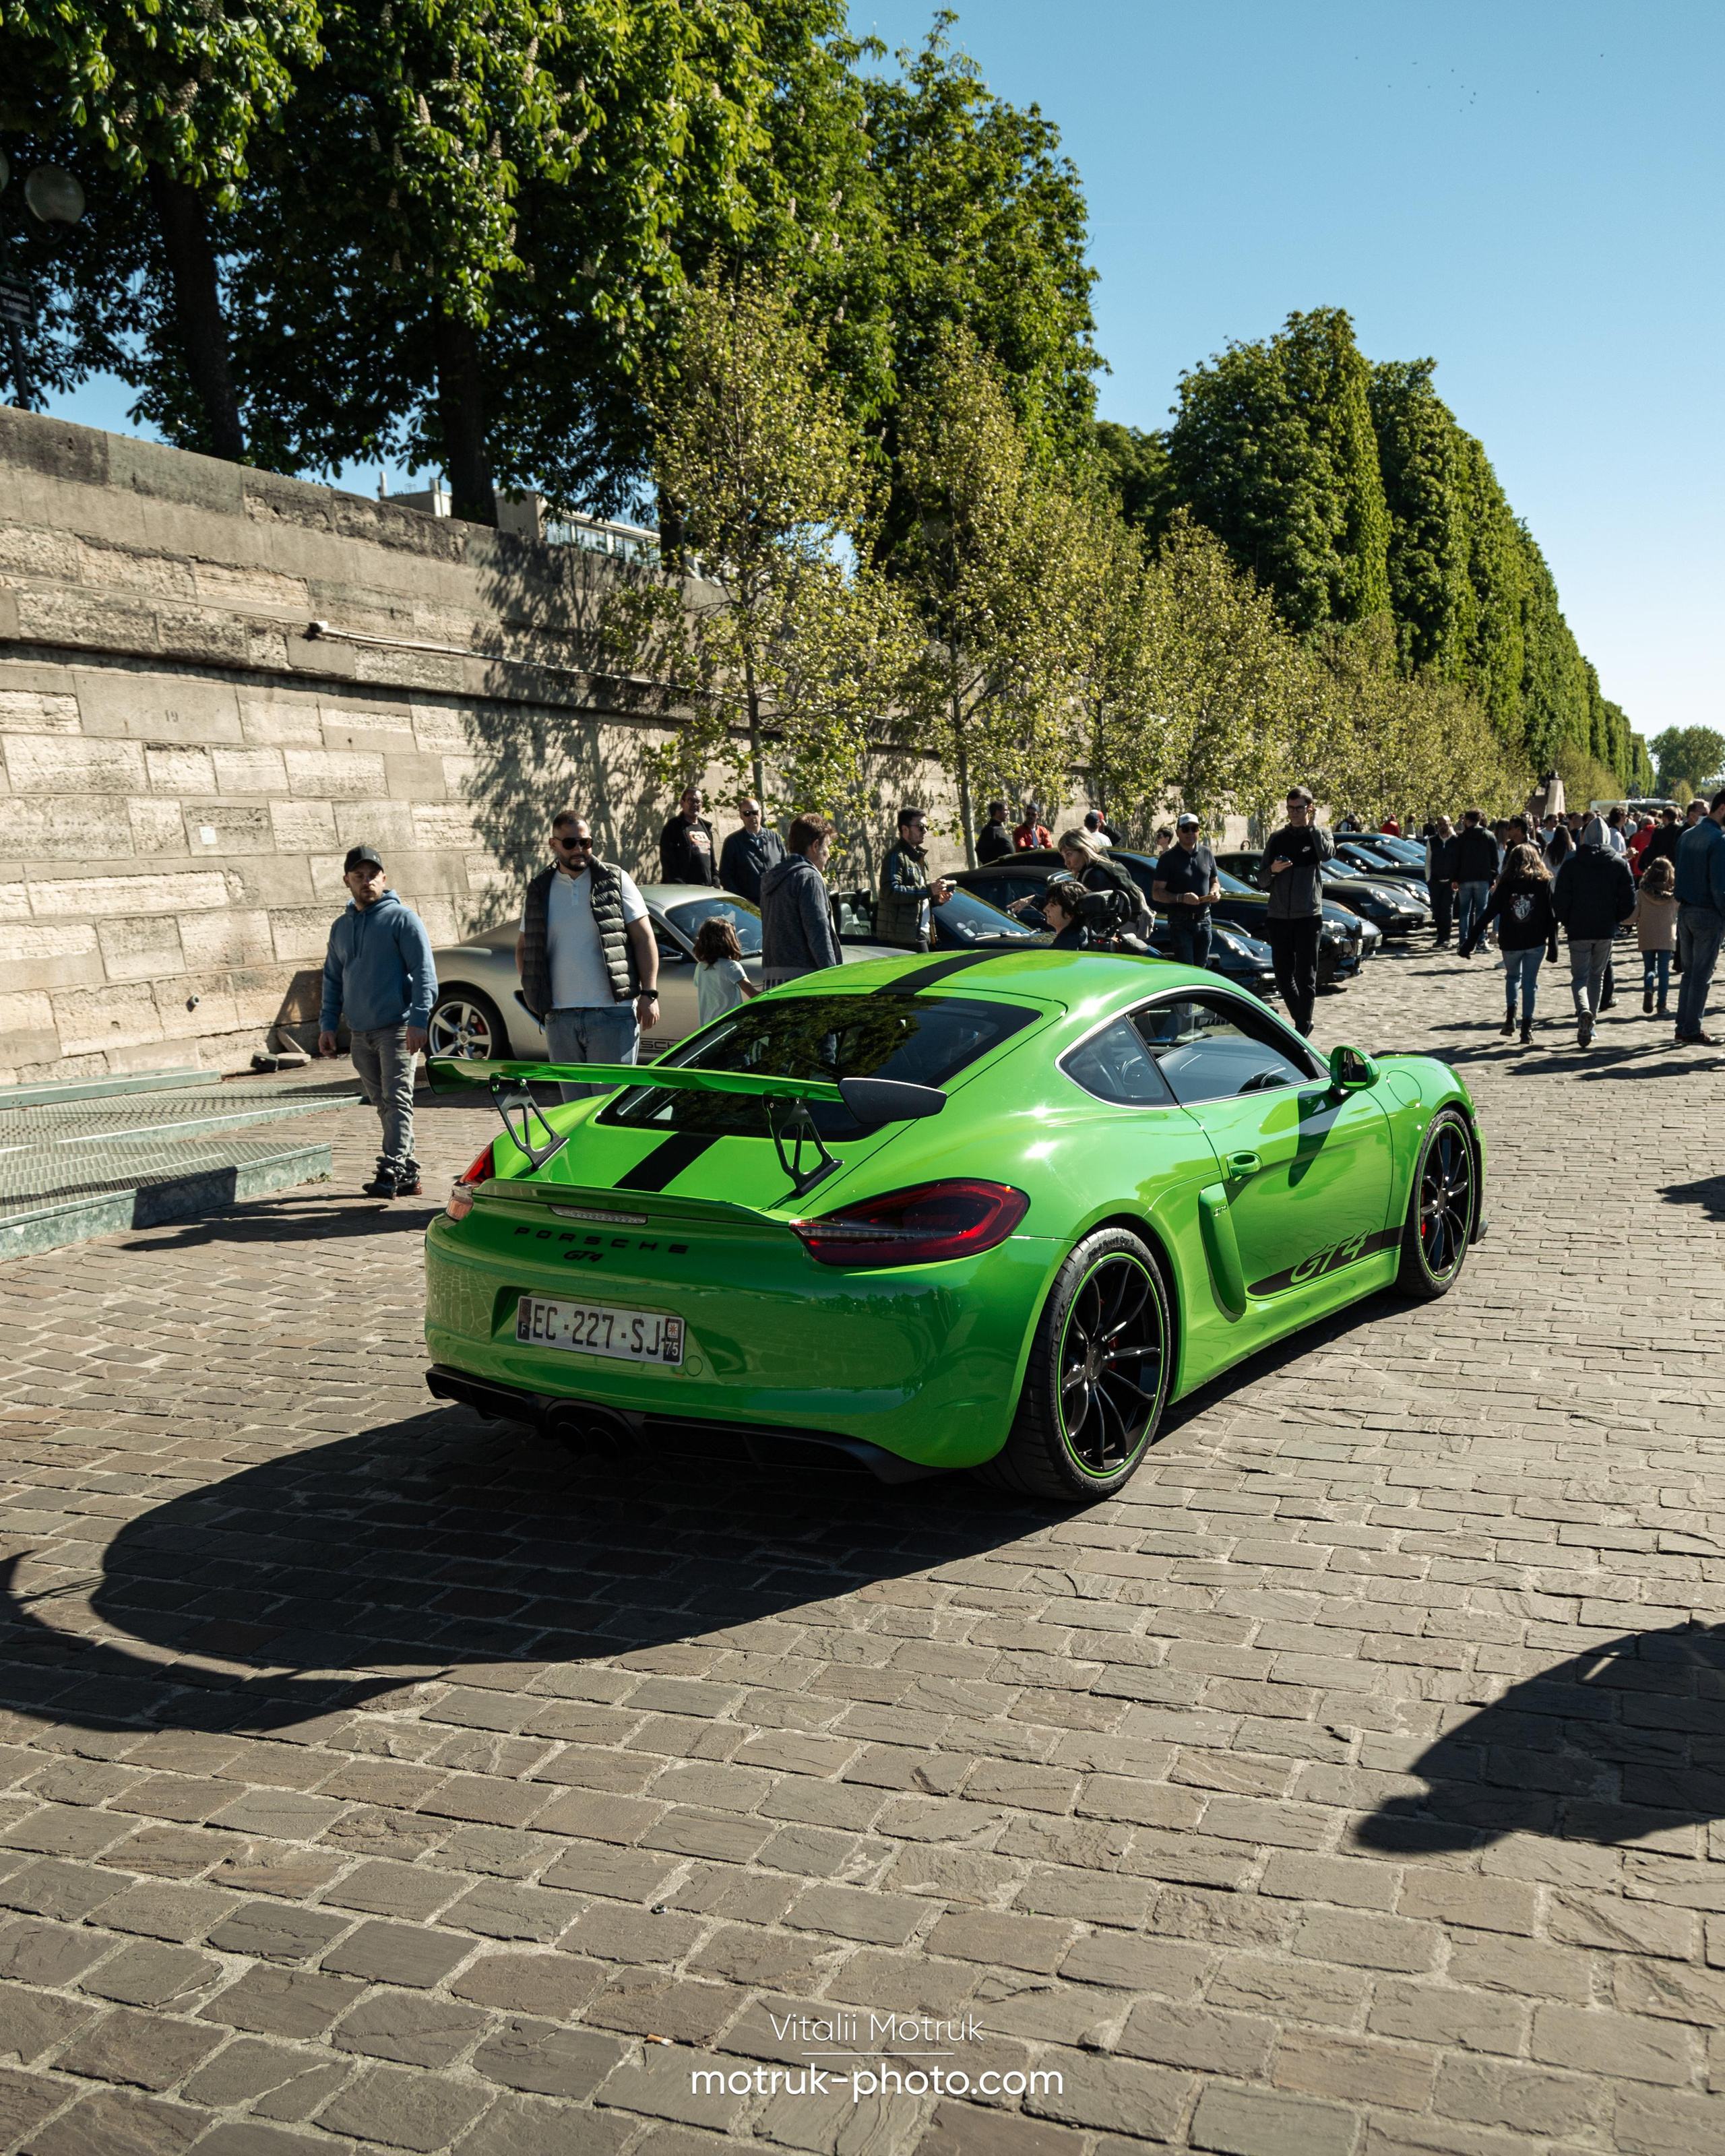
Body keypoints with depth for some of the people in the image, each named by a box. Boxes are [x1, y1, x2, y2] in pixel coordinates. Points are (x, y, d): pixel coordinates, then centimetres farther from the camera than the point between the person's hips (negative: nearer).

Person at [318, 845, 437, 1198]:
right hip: (359, 1033, 7)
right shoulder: (341, 927, 16)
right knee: (382, 1104, 7)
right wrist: (328, 1024, 13)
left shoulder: (402, 918, -3)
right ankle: (408, 1173, 12)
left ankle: (391, 1171, -16)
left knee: (397, 1099, -12)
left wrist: (418, 1021, -16)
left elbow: (424, 974, -8)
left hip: (397, 1029, -6)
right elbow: (333, 979, 22)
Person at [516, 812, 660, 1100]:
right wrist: (534, 993, 6)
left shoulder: (615, 881, 3)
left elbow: (644, 939, 1)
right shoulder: (539, 891, 11)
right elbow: (523, 948, 20)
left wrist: (649, 994, -7)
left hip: (613, 1014, -3)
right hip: (559, 1017, 3)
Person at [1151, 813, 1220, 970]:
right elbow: (1156, 893, -8)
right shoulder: (1168, 858, -5)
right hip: (1180, 922, -5)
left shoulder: (1207, 854, 10)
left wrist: (1215, 892, -3)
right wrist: (1181, 898, -23)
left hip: (1204, 920, 5)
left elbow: (1214, 881, 22)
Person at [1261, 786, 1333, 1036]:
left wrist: (1311, 826, -10)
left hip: (1308, 916, -3)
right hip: (1278, 917, 3)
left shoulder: (1319, 835, 5)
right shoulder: (1277, 839, 12)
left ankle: (1302, 1029, 3)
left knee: (1306, 977, -3)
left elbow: (1328, 854, -19)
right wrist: (1273, 870, -9)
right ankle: (1303, 1021, 24)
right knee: (1283, 976, 7)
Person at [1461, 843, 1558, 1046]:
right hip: (1536, 943, -1)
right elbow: (1551, 917, -3)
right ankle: (1527, 1028, 2)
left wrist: (1470, 941, -1)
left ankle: (1510, 1017, 4)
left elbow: (1489, 914, -3)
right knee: (1530, 982, 7)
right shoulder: (1544, 882, -1)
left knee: (1512, 977, 21)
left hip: (1510, 942, 1)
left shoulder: (1505, 884, -1)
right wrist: (1553, 946, 1)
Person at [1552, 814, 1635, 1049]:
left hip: (1578, 930, -2)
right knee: (1597, 975, 17)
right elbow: (1629, 901, -3)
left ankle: (1584, 1012, -26)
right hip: (1606, 930, 2)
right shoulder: (1620, 864, 0)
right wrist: (1614, 919, 13)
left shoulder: (1571, 864, -5)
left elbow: (1559, 901, -7)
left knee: (1579, 976, 4)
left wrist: (1567, 921, 10)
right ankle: (1589, 1025, 18)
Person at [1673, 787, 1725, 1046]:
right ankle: (1693, 1031, 4)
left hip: (1685, 911, 7)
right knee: (1702, 976, 0)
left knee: (1689, 973, 14)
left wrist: (1683, 902, 16)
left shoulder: (1687, 835, 9)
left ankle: (1684, 1028, 18)